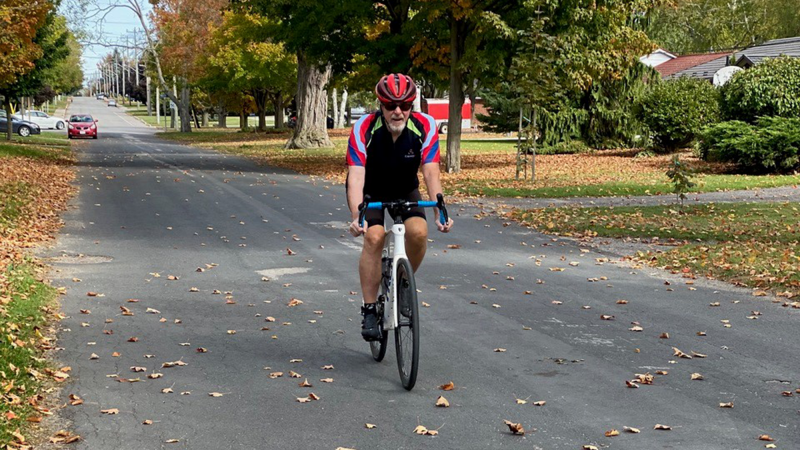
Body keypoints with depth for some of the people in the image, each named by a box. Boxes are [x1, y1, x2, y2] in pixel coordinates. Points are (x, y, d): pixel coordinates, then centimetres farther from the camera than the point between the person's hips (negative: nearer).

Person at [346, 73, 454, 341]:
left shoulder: (425, 126, -24)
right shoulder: (363, 129, -29)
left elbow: (431, 173, -28)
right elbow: (356, 176, -36)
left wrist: (440, 213, -42)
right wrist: (357, 217, -51)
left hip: (406, 192, 2)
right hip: (370, 193, -2)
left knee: (418, 231, -26)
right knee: (374, 236, -27)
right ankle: (369, 311, -14)